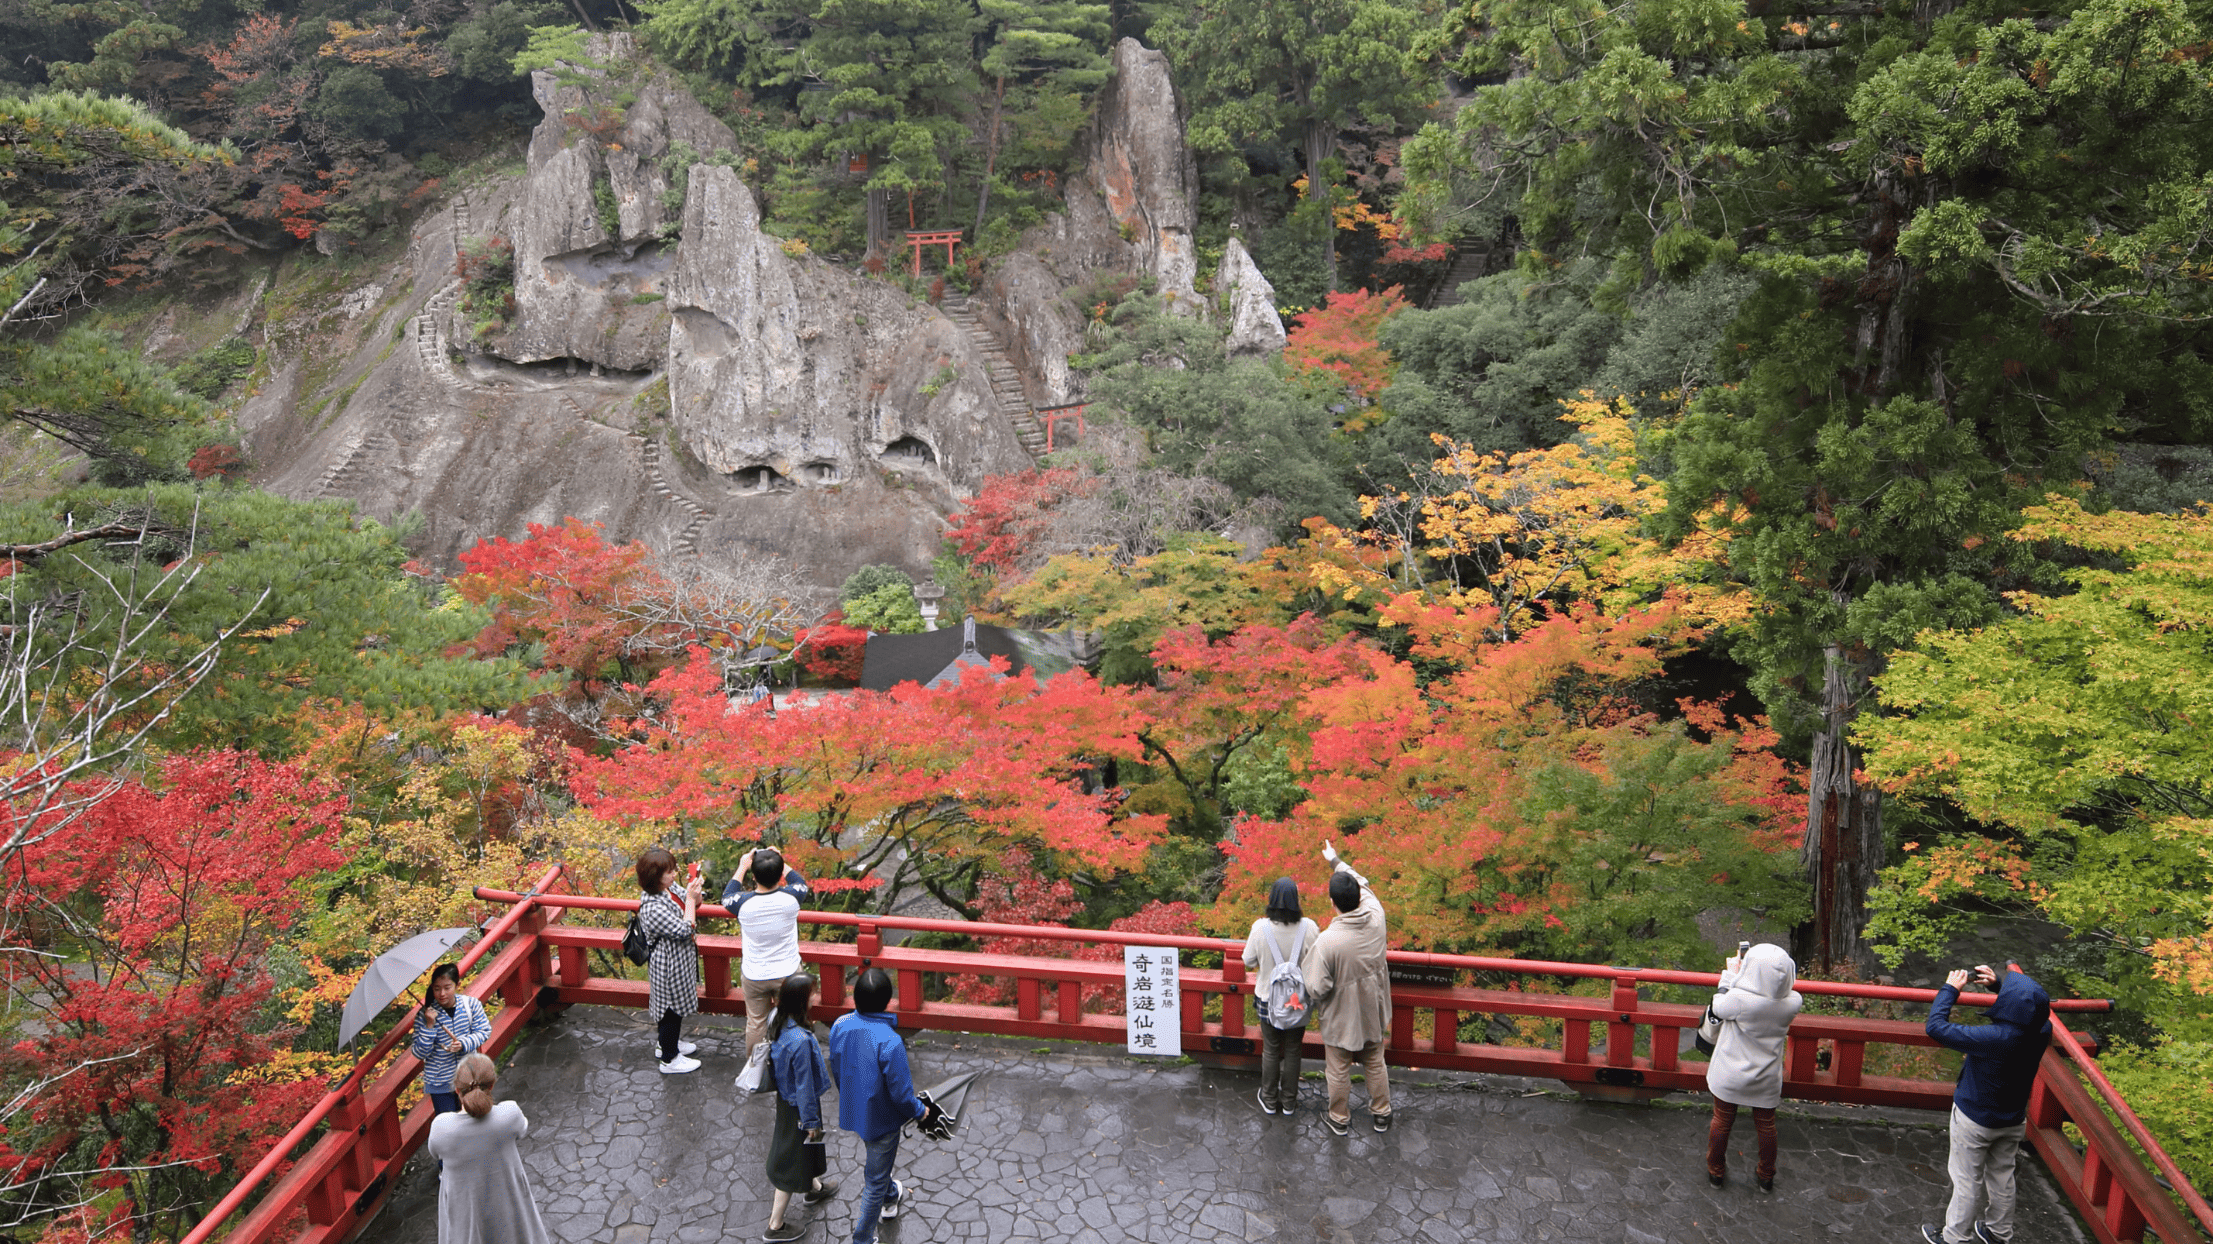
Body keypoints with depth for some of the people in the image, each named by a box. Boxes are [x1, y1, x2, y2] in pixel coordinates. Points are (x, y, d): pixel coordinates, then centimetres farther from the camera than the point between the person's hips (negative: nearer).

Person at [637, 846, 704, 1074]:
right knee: (672, 1010, 8)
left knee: (675, 1009, 27)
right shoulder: (653, 908, -32)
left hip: (678, 960, 9)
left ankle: (669, 1043, 48)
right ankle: (669, 1060, 25)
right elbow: (684, 930, -29)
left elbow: (694, 906, 8)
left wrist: (694, 896, -14)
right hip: (669, 967, -9)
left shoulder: (665, 891, -4)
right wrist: (690, 899, -24)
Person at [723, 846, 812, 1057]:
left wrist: (742, 867, 9)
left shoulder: (744, 903, -22)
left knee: (755, 1023, 18)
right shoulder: (790, 898, -21)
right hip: (786, 973, 0)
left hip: (753, 975, 0)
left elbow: (727, 897, 5)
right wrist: (780, 863, 10)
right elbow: (801, 884, 5)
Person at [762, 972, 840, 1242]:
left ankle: (813, 1188, 59)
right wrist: (811, 1121, -13)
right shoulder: (801, 1041, -38)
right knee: (792, 1160, 10)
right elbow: (804, 1085, -27)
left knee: (805, 1147, 32)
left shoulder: (778, 1022, -12)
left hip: (785, 1096, 8)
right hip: (798, 1105, -8)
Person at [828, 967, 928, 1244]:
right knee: (876, 1180, 16)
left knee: (879, 1162, 35)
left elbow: (836, 1070, 0)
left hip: (851, 1113, 7)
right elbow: (901, 1093, -25)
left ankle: (891, 1196, 61)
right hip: (882, 1118, -7)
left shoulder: (840, 1026, -18)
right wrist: (919, 1110, -4)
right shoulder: (890, 1042, -36)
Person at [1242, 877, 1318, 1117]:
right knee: (1292, 1051, 18)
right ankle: (1289, 1101, 31)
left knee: (1270, 1050, 18)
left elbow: (1249, 961, -8)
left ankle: (1269, 1100, 32)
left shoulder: (1261, 928, -21)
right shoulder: (1308, 928, -21)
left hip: (1268, 998, 0)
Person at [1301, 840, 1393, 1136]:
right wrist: (1335, 860, 14)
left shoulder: (1327, 941, -34)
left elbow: (1317, 987, -25)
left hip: (1341, 1017, -4)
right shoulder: (1376, 917, -20)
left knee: (1338, 1070, 19)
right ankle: (1381, 1114, 42)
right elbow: (1362, 884, 1)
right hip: (1373, 1012, 5)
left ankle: (1340, 1119, 38)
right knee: (1376, 1064, 25)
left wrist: (1319, 1011, -2)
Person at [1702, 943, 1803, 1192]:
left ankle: (1715, 1172, 39)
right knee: (1766, 1126, 23)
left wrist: (1731, 974, -1)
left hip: (1730, 1076, -2)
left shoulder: (1740, 999, -32)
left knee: (1722, 1122, 20)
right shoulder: (1793, 1003, -21)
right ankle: (1766, 1177, 42)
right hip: (1766, 1078, 2)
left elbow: (1719, 1008, -9)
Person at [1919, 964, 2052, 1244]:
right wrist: (1997, 984, -1)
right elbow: (2029, 1005, 6)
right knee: (2002, 1176, 24)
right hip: (2014, 1119, 6)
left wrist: (1950, 988, -21)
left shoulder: (1992, 1038, -38)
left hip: (1975, 1120, -6)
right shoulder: (2042, 1031, -19)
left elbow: (1935, 1027, -32)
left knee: (1967, 1180, 13)